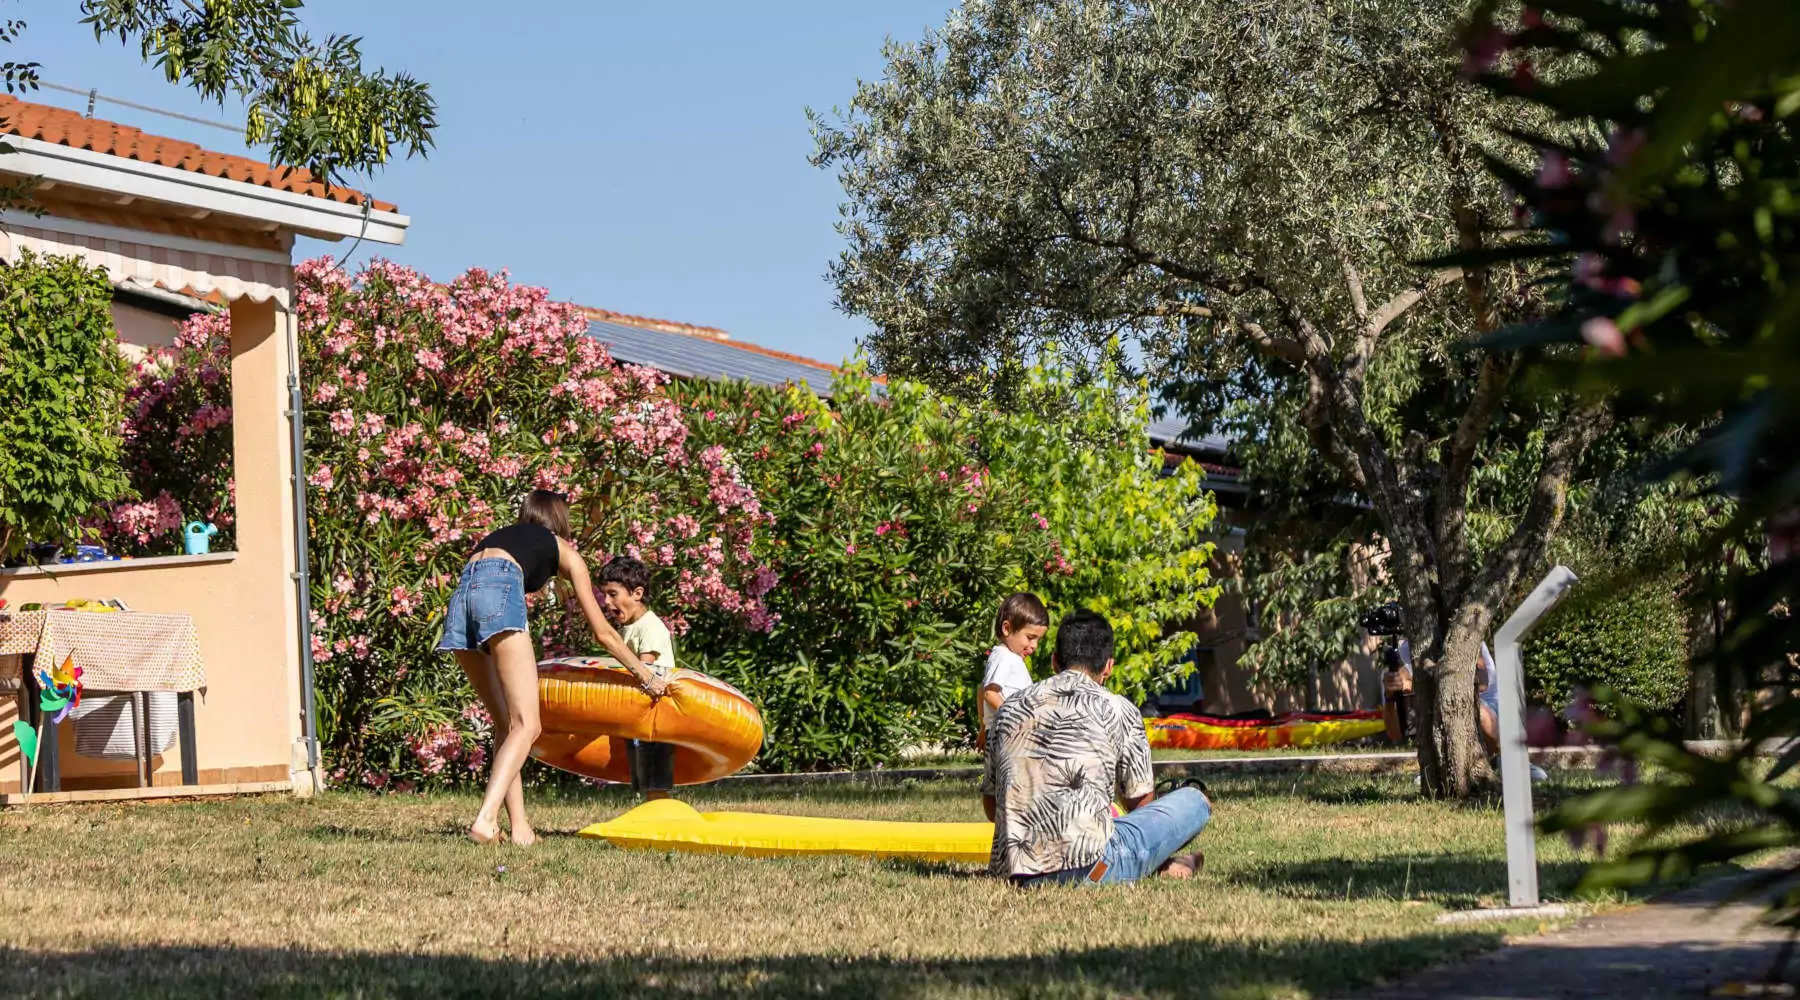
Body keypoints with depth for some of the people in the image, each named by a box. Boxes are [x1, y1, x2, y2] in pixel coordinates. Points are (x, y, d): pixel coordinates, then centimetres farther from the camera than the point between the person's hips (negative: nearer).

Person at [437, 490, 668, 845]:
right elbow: (602, 632, 28)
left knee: (505, 723, 13)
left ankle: (519, 828, 3)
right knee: (526, 725, -8)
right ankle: (485, 819, -27)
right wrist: (646, 675, 38)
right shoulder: (563, 551, 28)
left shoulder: (495, 537, 40)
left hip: (461, 595, 5)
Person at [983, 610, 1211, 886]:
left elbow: (990, 803, 22)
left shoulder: (1010, 709, 16)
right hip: (1087, 869, -5)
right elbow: (1141, 802, 14)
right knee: (1195, 802, 12)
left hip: (1012, 871, 5)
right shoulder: (1118, 710, 4)